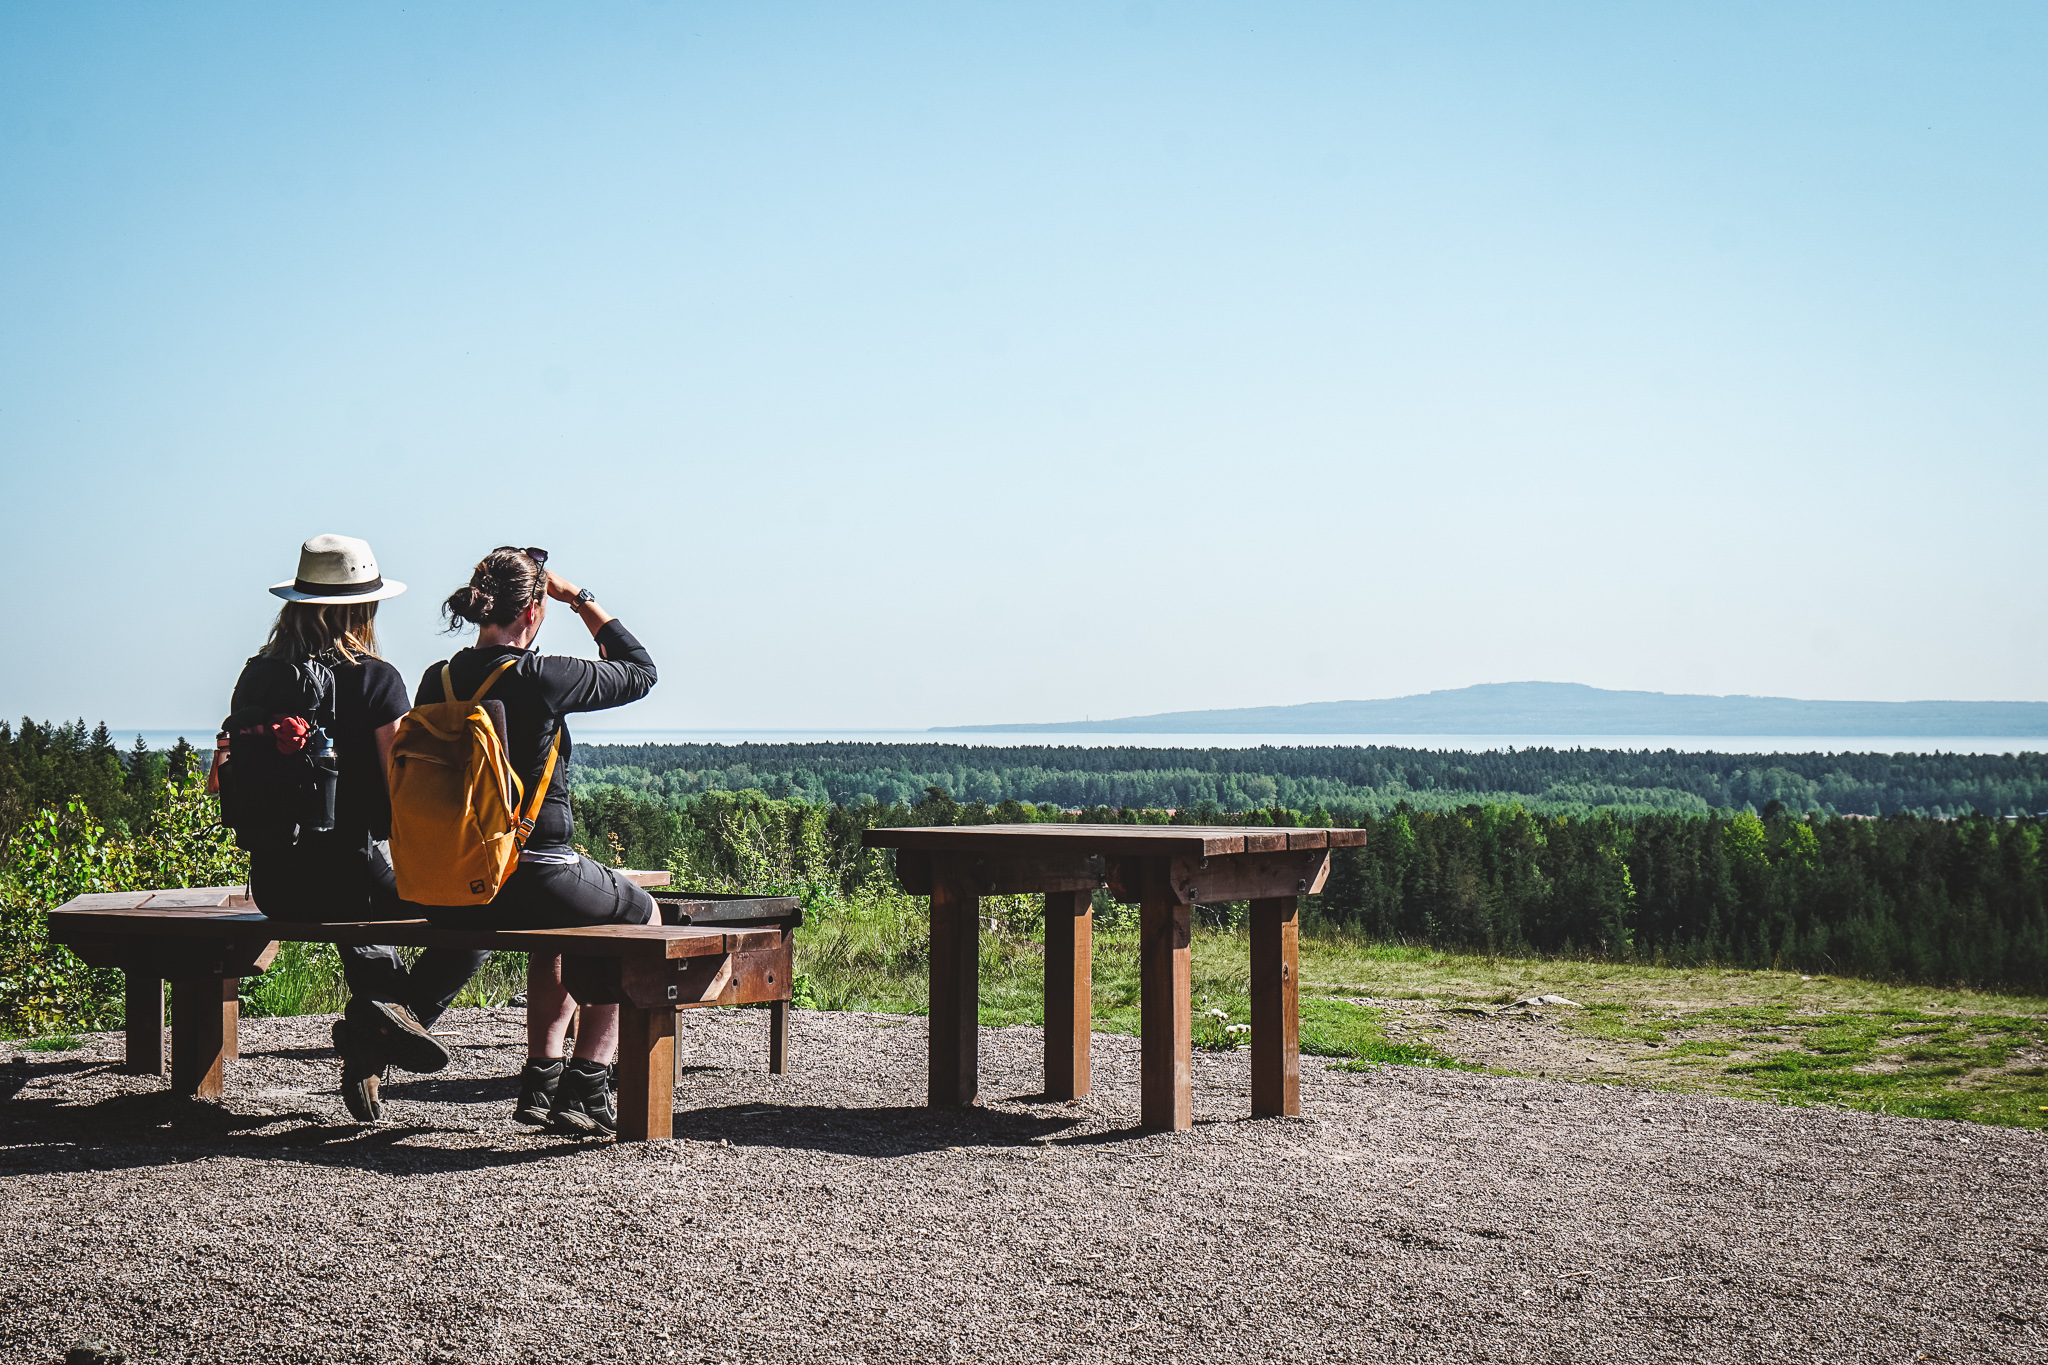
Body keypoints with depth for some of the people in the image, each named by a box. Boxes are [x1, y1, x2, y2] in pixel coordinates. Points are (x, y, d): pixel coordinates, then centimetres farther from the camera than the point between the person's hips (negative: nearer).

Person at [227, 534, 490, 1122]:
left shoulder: (256, 675, 6)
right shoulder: (376, 680, -11)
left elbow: (226, 781, 15)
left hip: (272, 885, 7)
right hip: (352, 871, -7)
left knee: (360, 917, 38)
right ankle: (384, 1028, -7)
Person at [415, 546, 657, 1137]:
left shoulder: (436, 681, 5)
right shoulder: (539, 677, -14)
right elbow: (640, 671, 2)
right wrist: (580, 598, 7)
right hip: (529, 882, -7)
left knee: (561, 919, 38)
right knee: (642, 915, 22)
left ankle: (541, 1079, 34)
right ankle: (584, 1090, 15)